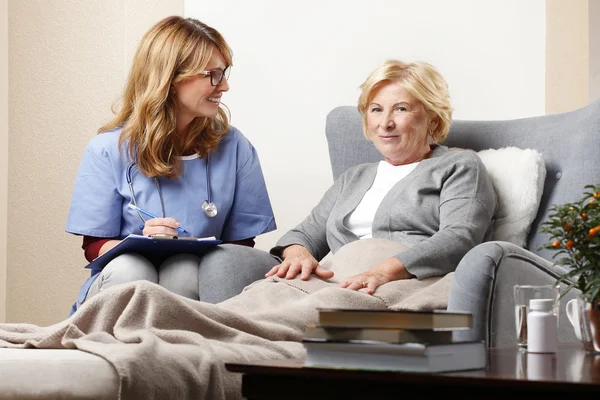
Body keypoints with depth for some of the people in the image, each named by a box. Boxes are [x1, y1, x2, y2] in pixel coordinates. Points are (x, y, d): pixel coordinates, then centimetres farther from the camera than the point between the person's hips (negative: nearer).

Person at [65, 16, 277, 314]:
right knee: (129, 270, -34)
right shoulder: (108, 150, -3)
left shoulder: (234, 148, 2)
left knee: (185, 269, -33)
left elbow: (240, 243, 3)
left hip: (191, 287, 1)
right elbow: (95, 245, 0)